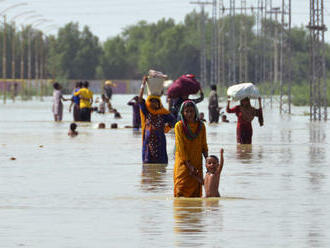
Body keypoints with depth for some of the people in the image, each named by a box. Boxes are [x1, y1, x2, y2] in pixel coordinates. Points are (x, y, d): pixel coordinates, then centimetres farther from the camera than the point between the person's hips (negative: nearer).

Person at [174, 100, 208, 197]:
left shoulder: (201, 126, 6)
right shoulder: (179, 126, -5)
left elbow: (204, 146, 11)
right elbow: (180, 147, -9)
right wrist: (189, 164, -15)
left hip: (197, 163, 4)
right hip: (183, 163, -4)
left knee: (196, 192, 2)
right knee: (181, 190, -12)